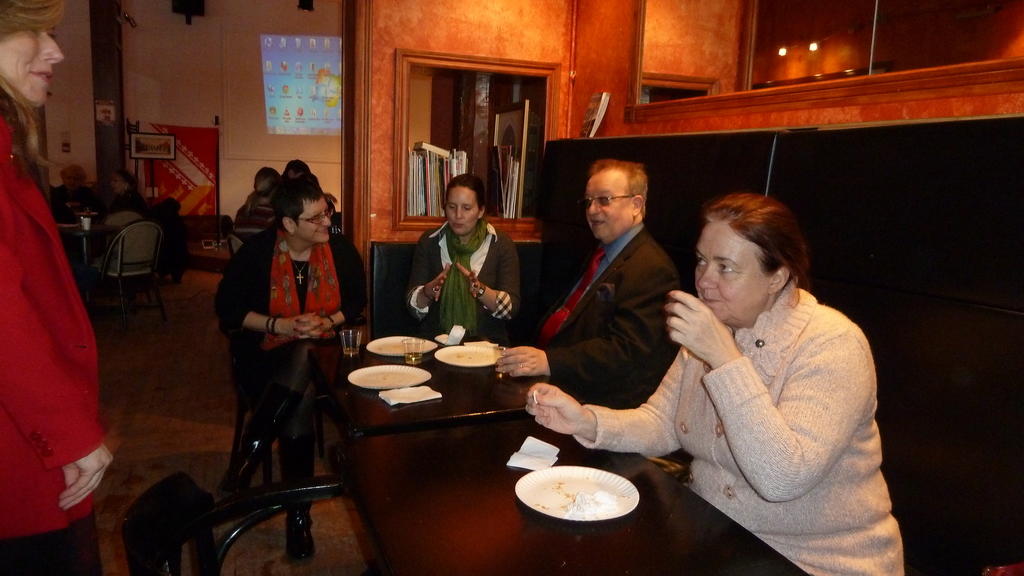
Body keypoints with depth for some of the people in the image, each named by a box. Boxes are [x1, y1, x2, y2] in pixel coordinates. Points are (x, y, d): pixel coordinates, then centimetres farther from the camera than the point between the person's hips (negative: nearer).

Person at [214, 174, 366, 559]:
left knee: (303, 359, -35)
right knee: (297, 404, -30)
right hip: (266, 354, -1)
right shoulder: (257, 251, -6)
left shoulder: (341, 250, -1)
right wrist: (277, 325, -14)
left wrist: (326, 321, -13)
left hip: (321, 353, 1)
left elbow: (357, 302, 7)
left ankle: (249, 456, -21)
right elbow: (227, 308, -2)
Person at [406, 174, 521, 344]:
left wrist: (480, 290, -22)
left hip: (486, 342, -1)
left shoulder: (501, 244, -1)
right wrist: (428, 291, -21)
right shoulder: (429, 241, 2)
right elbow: (413, 306, 0)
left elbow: (511, 308, -6)